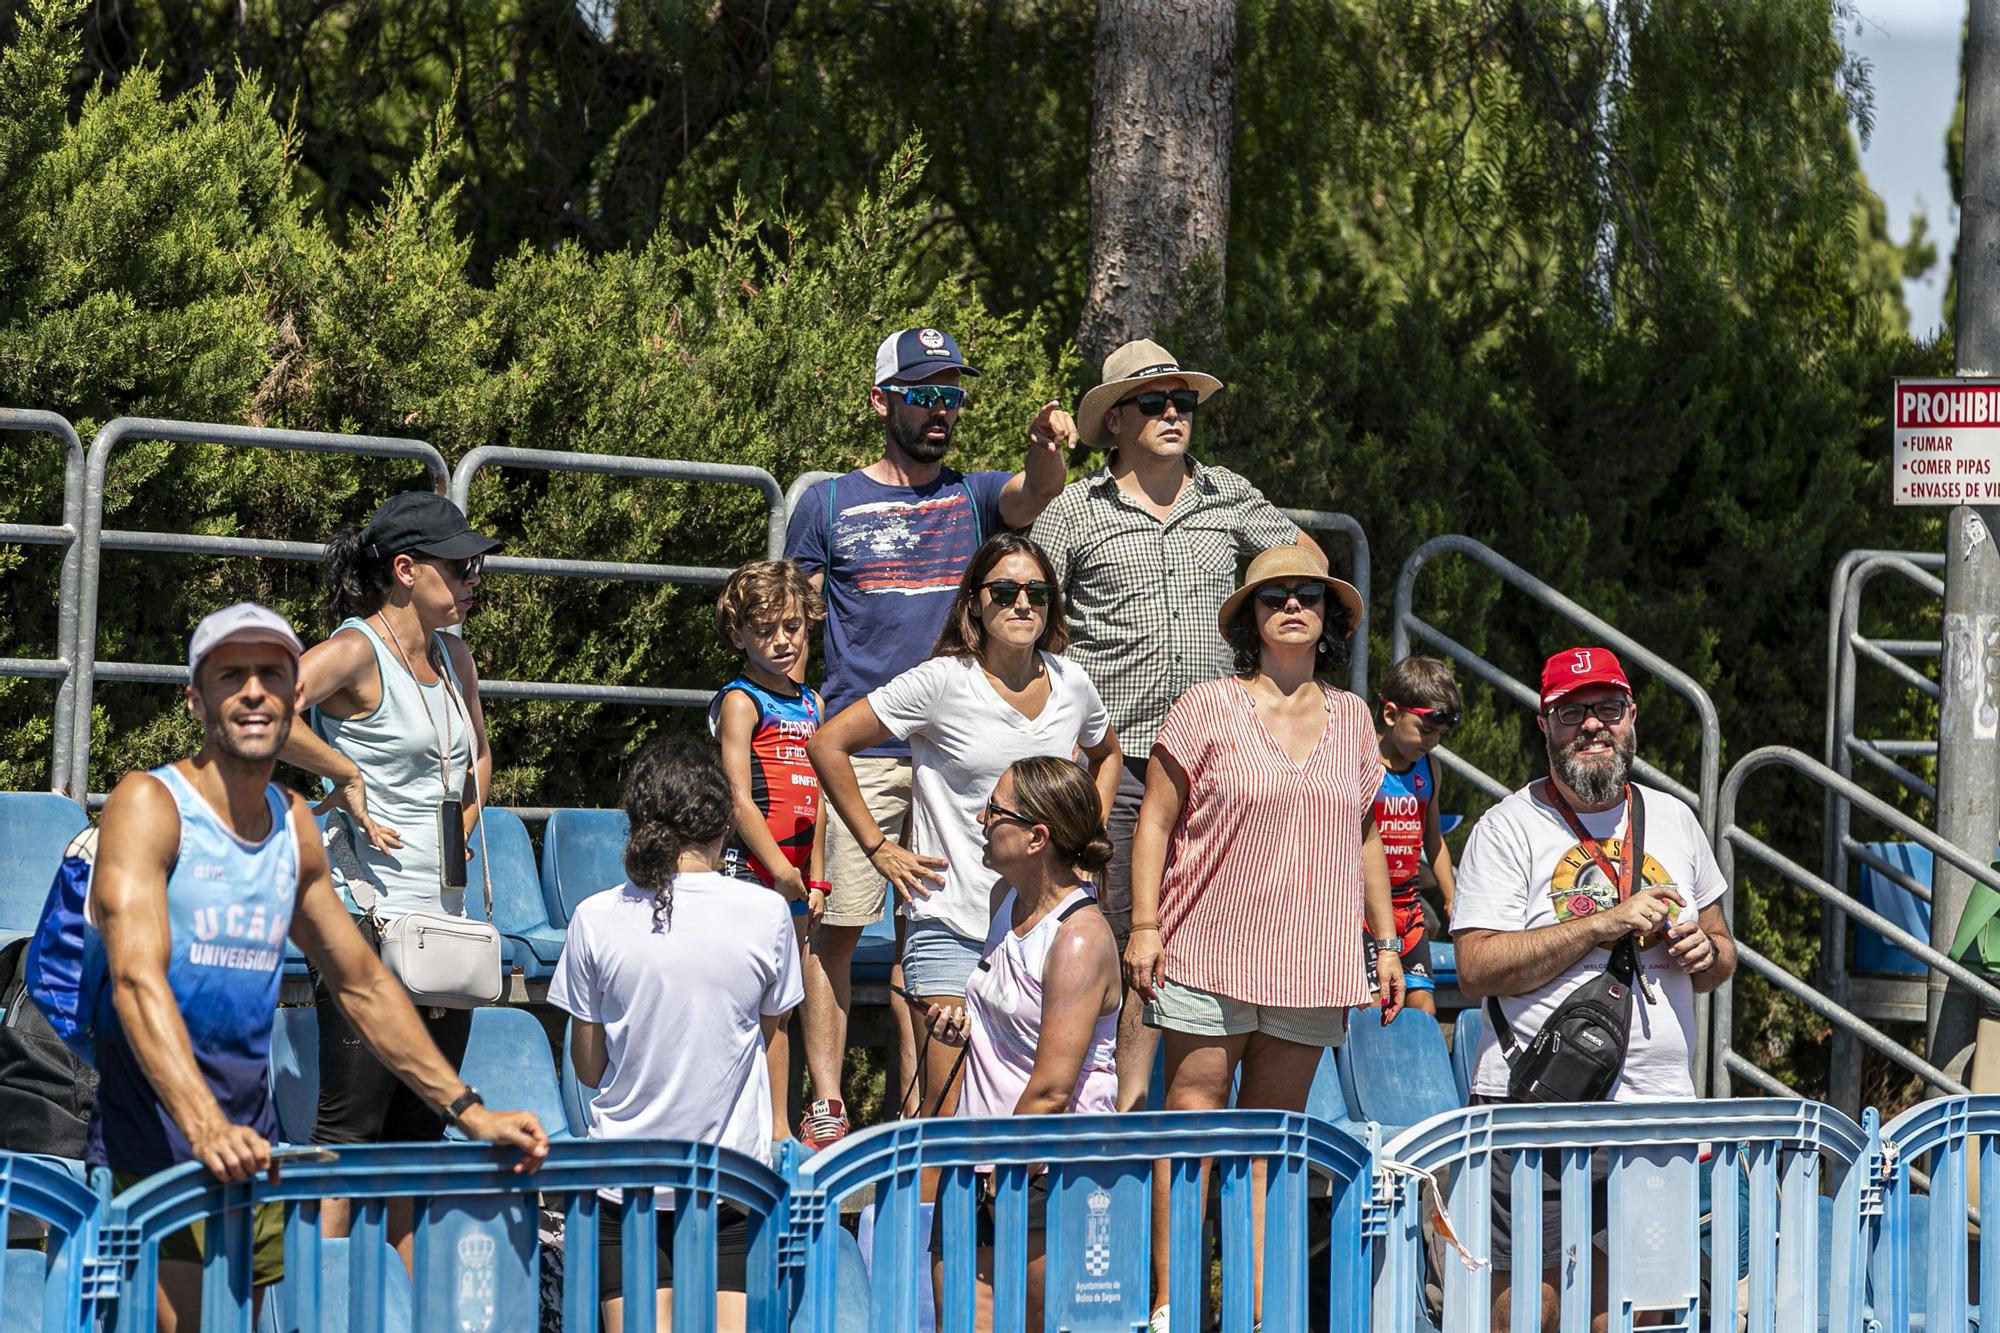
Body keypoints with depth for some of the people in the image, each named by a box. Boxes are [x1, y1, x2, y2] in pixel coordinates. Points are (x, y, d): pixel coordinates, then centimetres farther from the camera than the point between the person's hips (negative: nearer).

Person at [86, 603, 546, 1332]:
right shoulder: (149, 805, -8)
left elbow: (365, 984, 24)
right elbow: (137, 978, -22)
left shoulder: (295, 827, 14)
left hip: (255, 1162, 6)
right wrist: (207, 1128, -36)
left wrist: (470, 1112, 16)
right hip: (151, 1158, -6)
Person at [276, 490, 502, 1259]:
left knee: (421, 1129, 11)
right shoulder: (356, 652, -11)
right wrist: (346, 777, -20)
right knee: (351, 1125, -8)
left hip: (443, 918, 8)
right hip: (369, 915, -8)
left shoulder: (452, 659, 13)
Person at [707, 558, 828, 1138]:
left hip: (790, 875, 7)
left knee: (779, 1008, 12)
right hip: (747, 867, -7)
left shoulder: (809, 703, 15)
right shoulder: (740, 702, -8)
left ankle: (780, 1129, 18)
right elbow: (740, 801, -14)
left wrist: (815, 879, 14)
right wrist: (781, 869, -15)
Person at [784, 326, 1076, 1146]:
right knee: (837, 926, -5)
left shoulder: (972, 497, 11)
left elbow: (1032, 495, -12)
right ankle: (826, 1105, -1)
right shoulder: (829, 505, 7)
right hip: (856, 748, -2)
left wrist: (1049, 451, -35)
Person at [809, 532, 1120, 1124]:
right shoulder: (943, 682, -7)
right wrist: (878, 848, -3)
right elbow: (829, 743, -3)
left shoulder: (1070, 685, 7)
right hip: (955, 931, -4)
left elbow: (1106, 754, 30)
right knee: (947, 1116, -8)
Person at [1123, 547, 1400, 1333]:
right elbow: (1156, 821, -1)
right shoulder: (1207, 708, -1)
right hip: (1211, 956, -4)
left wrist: (1385, 942, 16)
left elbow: (1366, 837, 19)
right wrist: (1144, 925, -9)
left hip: (1311, 965, 4)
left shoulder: (1350, 717, 12)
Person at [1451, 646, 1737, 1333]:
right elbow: (1476, 969, -11)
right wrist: (1605, 924, -15)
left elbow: (1721, 953, 25)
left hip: (1659, 1104, 4)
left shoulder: (1674, 820, 16)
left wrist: (1706, 952, 0)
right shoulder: (1508, 828, 0)